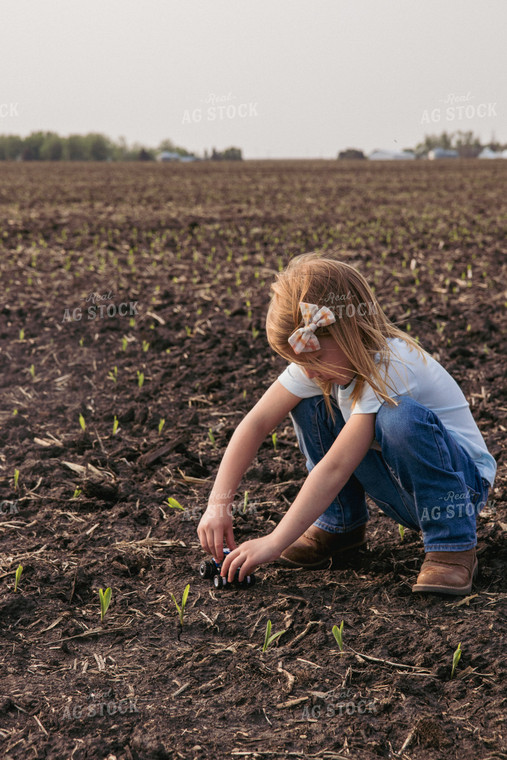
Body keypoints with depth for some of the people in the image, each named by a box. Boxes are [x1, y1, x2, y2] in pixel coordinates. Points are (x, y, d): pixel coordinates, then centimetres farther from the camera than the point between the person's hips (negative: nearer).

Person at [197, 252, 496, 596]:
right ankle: (340, 525, 4)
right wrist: (218, 504, -19)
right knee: (311, 404, -10)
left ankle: (452, 544, -20)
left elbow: (336, 467, -34)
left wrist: (274, 543, -34)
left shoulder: (389, 367, -31)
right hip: (398, 488, 7)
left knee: (401, 418, -37)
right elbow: (256, 423, -11)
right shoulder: (324, 357, -10)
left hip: (463, 480, -6)